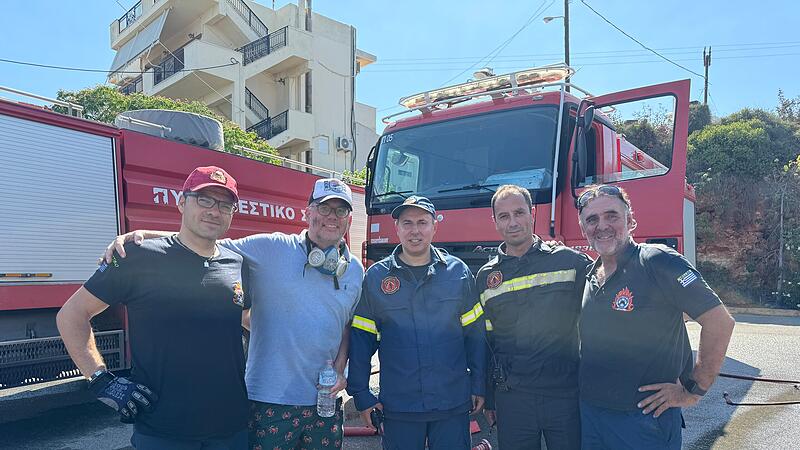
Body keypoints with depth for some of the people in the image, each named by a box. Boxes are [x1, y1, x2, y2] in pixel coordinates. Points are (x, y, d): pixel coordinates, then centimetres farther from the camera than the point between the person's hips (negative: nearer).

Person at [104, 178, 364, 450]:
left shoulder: (355, 270, 6)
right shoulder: (269, 249, -9)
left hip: (325, 402, 5)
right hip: (269, 400, -4)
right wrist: (143, 235, -19)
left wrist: (340, 371, 1)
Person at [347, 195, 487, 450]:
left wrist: (478, 387, 3)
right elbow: (360, 339, 1)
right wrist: (361, 396, 0)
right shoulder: (376, 277, -2)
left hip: (453, 405, 1)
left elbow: (475, 334, 4)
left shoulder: (458, 272, 1)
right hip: (398, 408, 0)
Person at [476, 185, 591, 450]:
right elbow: (484, 344, 10)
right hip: (511, 397, 2)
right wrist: (488, 401, 11)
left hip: (566, 395, -1)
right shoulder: (485, 277, 4)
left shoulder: (570, 261, -3)